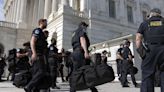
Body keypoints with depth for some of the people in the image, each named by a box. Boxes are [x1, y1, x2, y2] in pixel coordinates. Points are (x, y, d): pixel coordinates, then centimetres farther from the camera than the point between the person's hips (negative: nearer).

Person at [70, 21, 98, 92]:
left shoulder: (74, 33, 32)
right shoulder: (81, 30, 5)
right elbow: (82, 39, -13)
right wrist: (86, 51, -24)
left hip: (74, 53, 9)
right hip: (80, 52, -9)